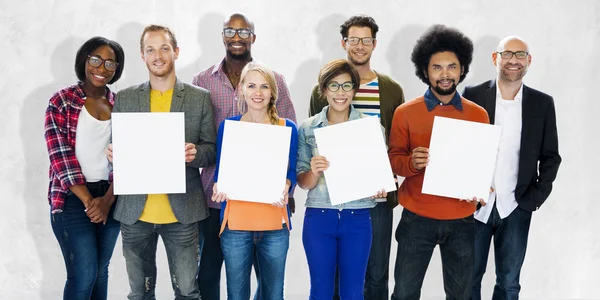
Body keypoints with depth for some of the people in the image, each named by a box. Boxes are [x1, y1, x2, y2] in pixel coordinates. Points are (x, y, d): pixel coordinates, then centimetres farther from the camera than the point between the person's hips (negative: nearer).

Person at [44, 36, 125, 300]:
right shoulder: (61, 101, -4)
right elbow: (60, 157, -10)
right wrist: (88, 200, -15)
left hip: (111, 196, 4)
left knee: (101, 270, 12)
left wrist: (108, 199, -10)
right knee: (84, 273, -8)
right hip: (73, 197, -4)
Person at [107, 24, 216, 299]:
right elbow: (116, 148, 11)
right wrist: (113, 153, -11)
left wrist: (194, 153, -18)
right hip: (134, 212, 2)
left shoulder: (200, 98, 1)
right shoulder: (124, 98, 6)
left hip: (182, 211, -2)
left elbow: (212, 151, 3)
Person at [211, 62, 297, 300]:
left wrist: (285, 187, -17)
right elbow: (219, 170, 7)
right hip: (235, 222, 0)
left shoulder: (288, 127, 3)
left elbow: (291, 171, 4)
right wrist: (219, 186, -15)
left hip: (275, 224, 1)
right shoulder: (227, 126, 3)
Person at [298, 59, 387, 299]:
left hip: (358, 218, 0)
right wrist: (314, 172, -21)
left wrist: (379, 187, -16)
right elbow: (302, 182, 1)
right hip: (318, 217, 0)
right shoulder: (307, 128, 1)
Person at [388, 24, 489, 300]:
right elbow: (393, 159, 0)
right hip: (417, 218, -1)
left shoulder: (478, 114, 3)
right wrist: (411, 162, -22)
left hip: (461, 220, 2)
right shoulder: (405, 112, -2)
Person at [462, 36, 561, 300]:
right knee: (469, 277, 11)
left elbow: (550, 156, 6)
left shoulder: (543, 103, 2)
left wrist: (538, 197, -4)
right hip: (474, 204, -1)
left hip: (517, 208, 1)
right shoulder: (472, 96, -3)